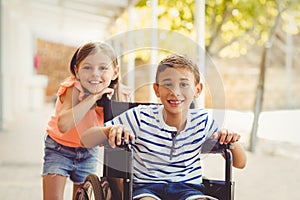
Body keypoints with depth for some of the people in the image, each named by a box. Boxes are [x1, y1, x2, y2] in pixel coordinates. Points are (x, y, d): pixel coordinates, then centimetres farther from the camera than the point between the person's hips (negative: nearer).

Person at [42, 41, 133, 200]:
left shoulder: (117, 97, -18)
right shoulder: (74, 89, -29)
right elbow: (63, 125, -46)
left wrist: (115, 129, -43)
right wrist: (93, 97, -47)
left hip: (89, 151, 4)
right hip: (60, 149, -3)